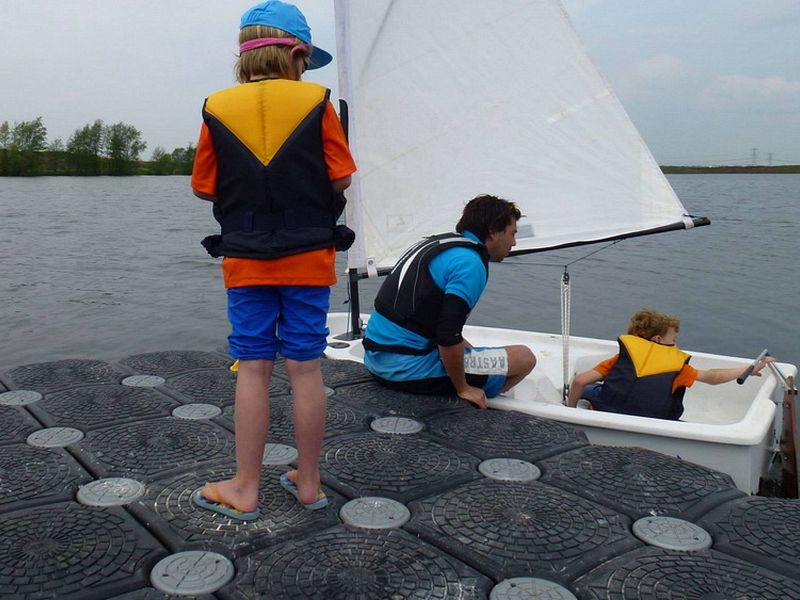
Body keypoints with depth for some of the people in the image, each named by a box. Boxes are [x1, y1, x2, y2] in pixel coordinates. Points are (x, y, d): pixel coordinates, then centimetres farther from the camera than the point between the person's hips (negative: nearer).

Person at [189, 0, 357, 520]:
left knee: (253, 370, 7)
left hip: (245, 261, 1)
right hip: (308, 259, -1)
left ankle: (245, 490, 15)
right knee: (306, 368, 6)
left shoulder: (217, 109, 0)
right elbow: (341, 179, -4)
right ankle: (309, 483, 19)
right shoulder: (316, 103, -4)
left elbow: (206, 188, 4)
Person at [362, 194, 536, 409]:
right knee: (524, 357, -1)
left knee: (468, 350, 35)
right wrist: (463, 389, -9)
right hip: (409, 368, -9)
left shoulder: (438, 242, 14)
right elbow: (448, 336, -22)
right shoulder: (470, 264, -13)